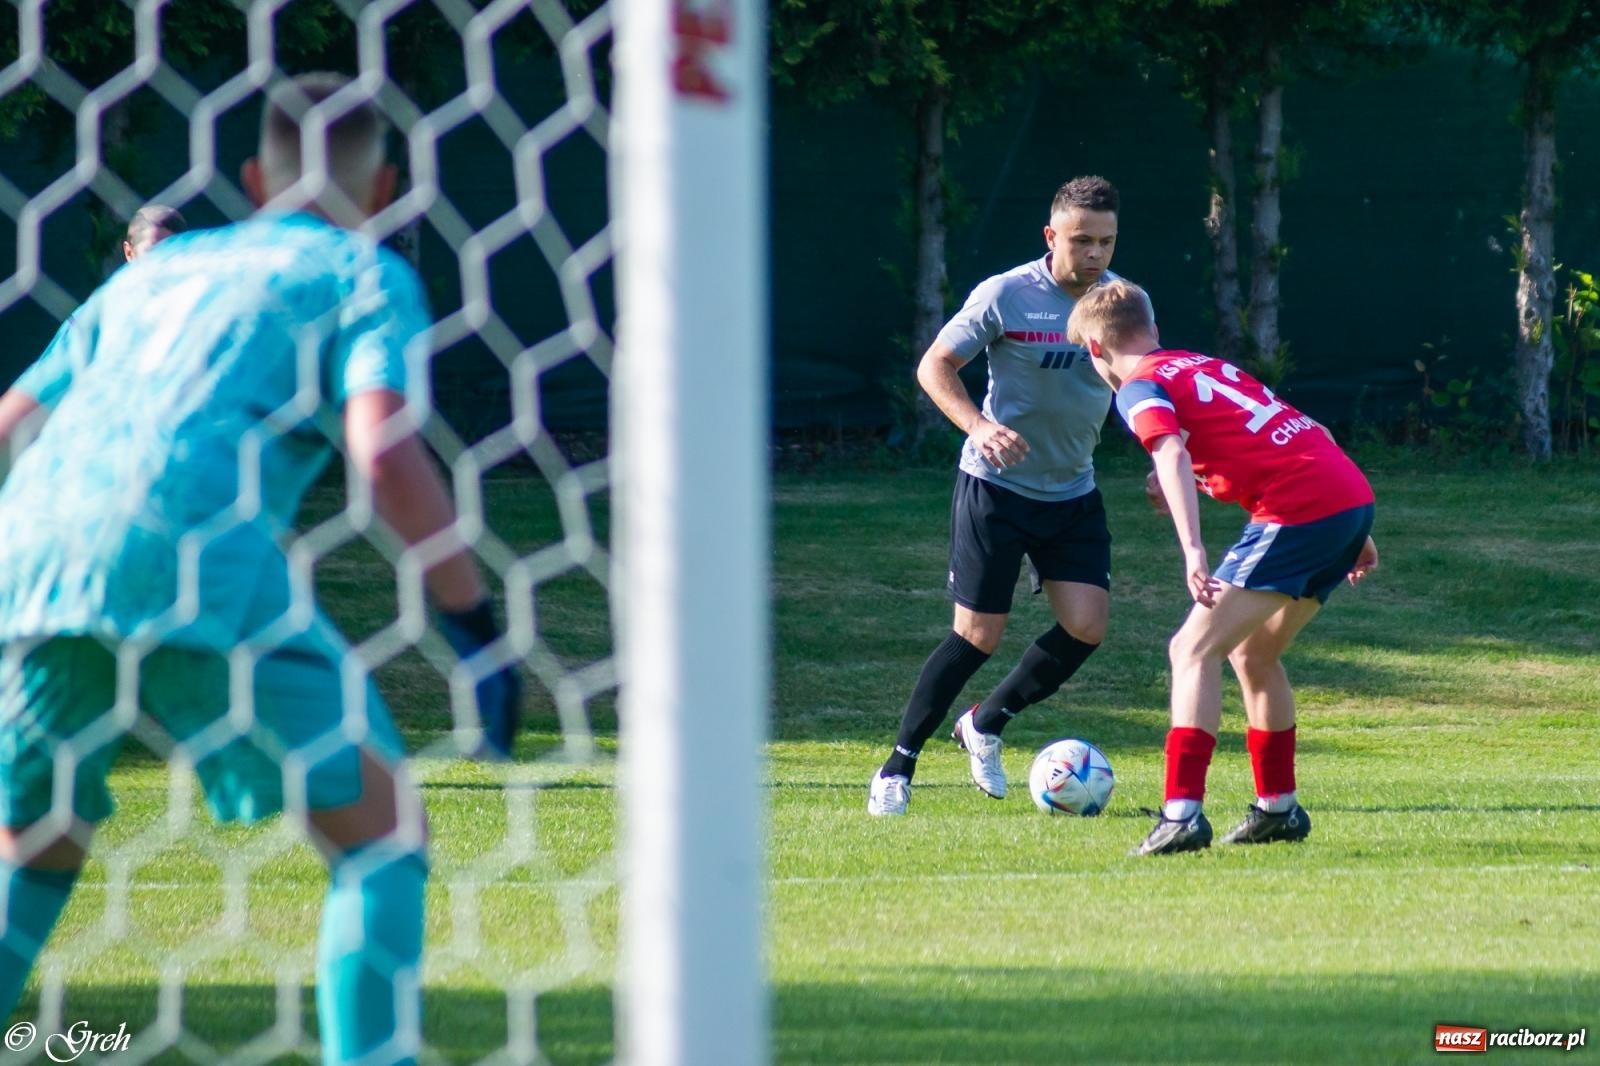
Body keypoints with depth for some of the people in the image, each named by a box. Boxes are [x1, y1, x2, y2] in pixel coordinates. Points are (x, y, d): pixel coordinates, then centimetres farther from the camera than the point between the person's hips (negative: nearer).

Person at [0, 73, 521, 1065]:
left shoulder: (158, 268, 32)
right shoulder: (364, 274, 14)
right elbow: (385, 456, -4)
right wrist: (478, 628, 0)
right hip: (188, 551, -6)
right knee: (382, 828, 4)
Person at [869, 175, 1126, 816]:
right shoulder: (1006, 295, -15)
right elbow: (935, 366, -8)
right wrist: (979, 427, -25)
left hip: (1073, 492, 5)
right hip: (996, 485, -5)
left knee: (1087, 625, -8)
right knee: (978, 635, -7)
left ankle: (986, 726, 16)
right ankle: (898, 767, 8)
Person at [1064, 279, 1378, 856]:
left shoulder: (1140, 388, 2)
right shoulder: (1207, 365, 27)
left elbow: (1172, 452, -20)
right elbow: (1306, 436, 28)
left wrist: (1193, 550, -30)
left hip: (1298, 514, -8)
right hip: (1353, 496, 8)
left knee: (1195, 650, -7)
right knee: (1252, 654, 23)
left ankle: (1182, 813, -19)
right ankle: (1278, 807, 27)